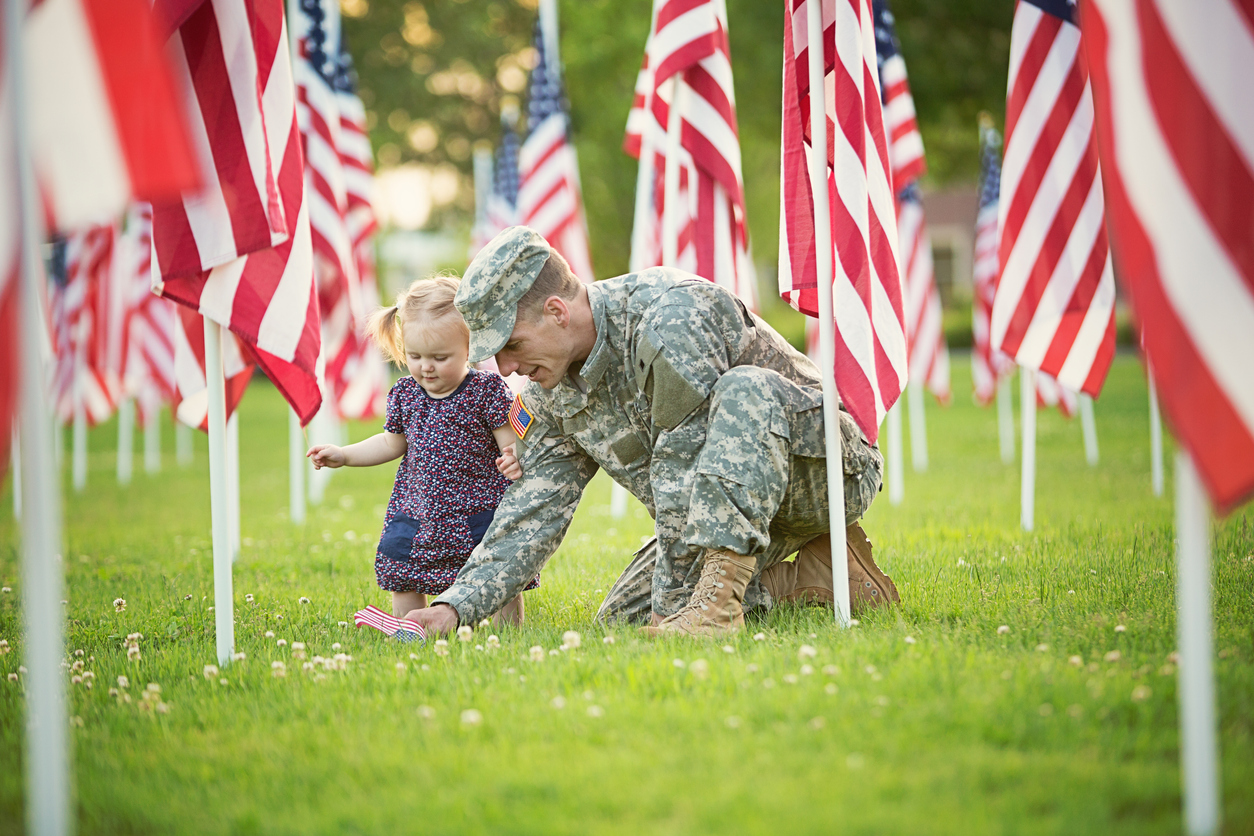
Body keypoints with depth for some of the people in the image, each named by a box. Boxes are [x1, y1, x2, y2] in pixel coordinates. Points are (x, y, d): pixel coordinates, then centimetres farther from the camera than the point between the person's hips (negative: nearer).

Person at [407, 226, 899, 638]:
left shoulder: (671, 317, -27)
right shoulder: (551, 398, 1)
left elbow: (684, 473, -28)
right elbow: (530, 517, 2)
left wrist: (671, 605, -24)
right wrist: (455, 606, -11)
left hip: (829, 468, -8)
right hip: (737, 513, 9)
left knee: (744, 390, -37)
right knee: (623, 618, -5)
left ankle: (717, 599, -38)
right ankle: (814, 577, 1)